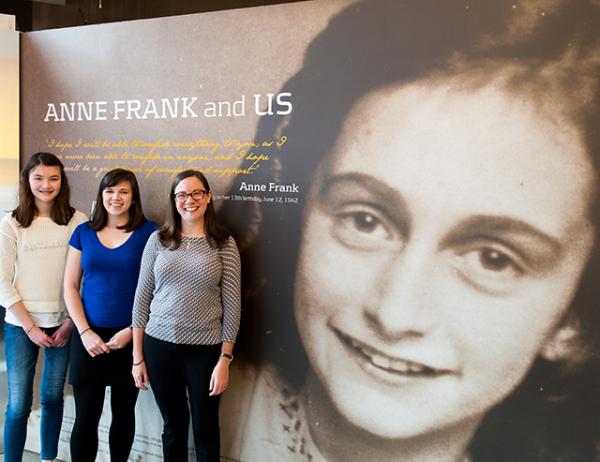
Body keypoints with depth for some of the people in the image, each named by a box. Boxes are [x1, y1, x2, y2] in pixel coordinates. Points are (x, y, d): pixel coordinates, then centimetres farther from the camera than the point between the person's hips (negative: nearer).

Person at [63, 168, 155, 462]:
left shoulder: (148, 232, -1)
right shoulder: (84, 232, 6)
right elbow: (70, 287, 5)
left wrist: (132, 330, -11)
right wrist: (85, 332, -6)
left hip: (130, 337, -1)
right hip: (89, 336, 1)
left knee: (123, 412, 11)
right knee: (85, 418, 1)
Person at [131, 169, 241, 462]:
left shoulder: (224, 243, -3)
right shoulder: (158, 240, 2)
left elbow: (232, 304, -4)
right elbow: (142, 297, 4)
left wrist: (225, 359, -8)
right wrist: (137, 355, 2)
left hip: (206, 349, -2)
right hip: (159, 345, 2)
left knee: (205, 428, 10)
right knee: (173, 425, 15)